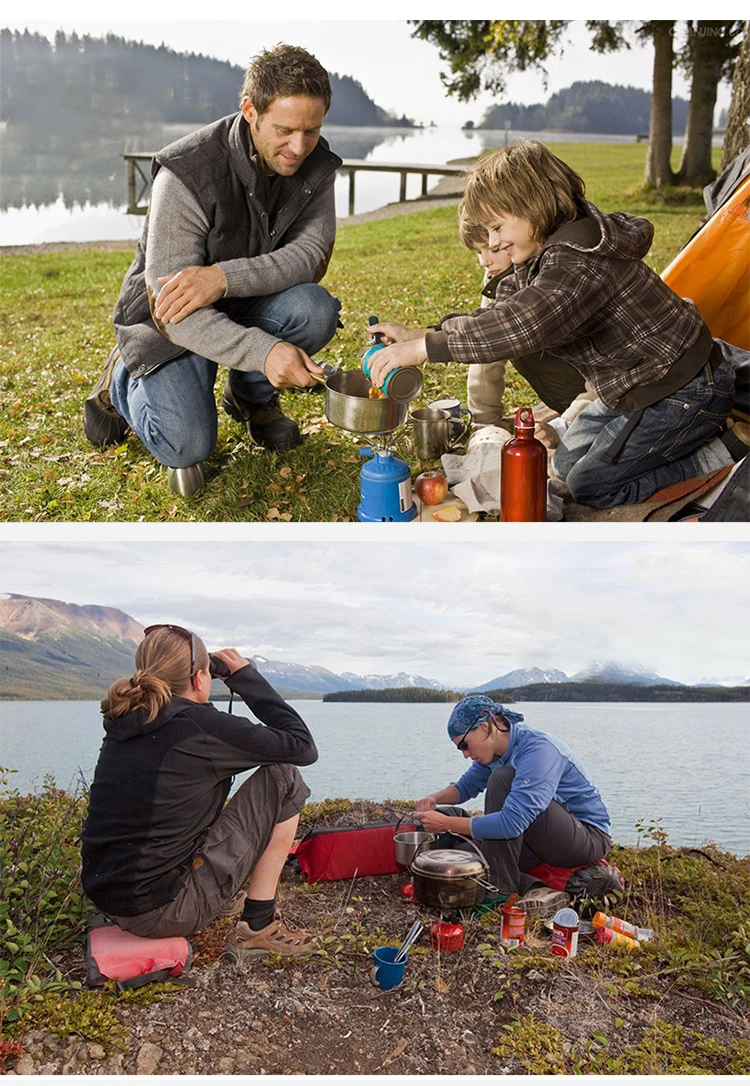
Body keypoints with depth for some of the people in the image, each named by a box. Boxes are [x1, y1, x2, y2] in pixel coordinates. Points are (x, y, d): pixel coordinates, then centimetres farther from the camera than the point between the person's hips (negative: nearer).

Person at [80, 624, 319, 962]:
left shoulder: (124, 724, 5)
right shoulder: (201, 727, -16)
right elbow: (303, 746, -6)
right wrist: (247, 677, 0)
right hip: (161, 912, -8)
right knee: (283, 779, -1)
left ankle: (226, 895, 27)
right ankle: (258, 928, 3)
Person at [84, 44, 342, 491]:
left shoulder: (316, 167, -11)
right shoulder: (187, 173, -29)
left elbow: (312, 255, -20)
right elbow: (170, 306, -33)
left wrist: (225, 277, -38)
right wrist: (264, 350, -48)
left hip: (246, 305, 5)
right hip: (171, 319, -4)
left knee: (315, 308, -28)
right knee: (188, 448, -24)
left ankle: (252, 395, 2)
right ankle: (124, 380, 10)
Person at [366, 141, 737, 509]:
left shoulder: (580, 259, -31)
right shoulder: (550, 252, 2)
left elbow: (524, 323, -47)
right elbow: (502, 310, 6)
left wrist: (423, 348, -44)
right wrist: (419, 334, -6)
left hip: (685, 393, -10)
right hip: (634, 387, 10)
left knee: (588, 484, -5)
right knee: (566, 463, 18)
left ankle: (708, 462, 3)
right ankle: (689, 439, 19)